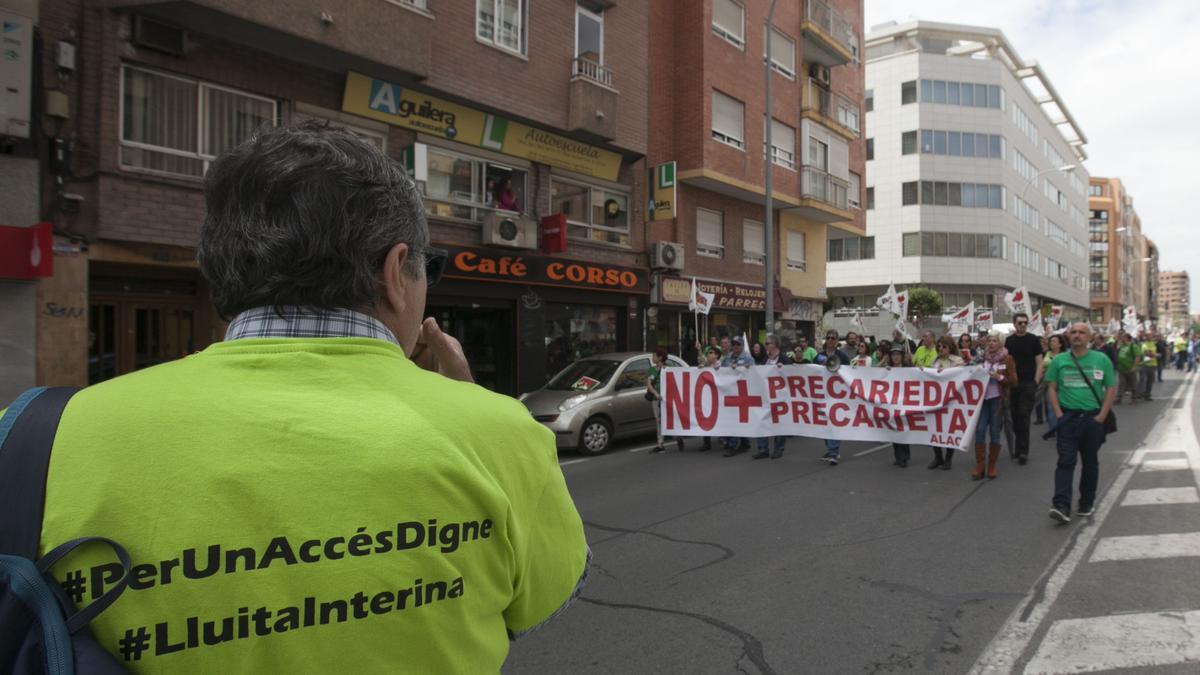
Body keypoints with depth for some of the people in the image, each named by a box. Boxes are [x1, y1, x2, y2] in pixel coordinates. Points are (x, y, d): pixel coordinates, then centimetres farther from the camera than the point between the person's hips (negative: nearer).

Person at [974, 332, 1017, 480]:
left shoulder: (1007, 359, -1)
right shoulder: (982, 357, 9)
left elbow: (1013, 380, -3)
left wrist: (1000, 377, -17)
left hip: (998, 399, -3)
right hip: (983, 398, 3)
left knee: (994, 433, 3)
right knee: (979, 431, -4)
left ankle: (992, 467, 14)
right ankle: (979, 467, 1)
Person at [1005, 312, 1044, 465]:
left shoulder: (1033, 340, -1)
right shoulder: (1009, 341, 9)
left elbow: (1039, 363, -2)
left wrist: (1036, 382, -9)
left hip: (1028, 383, -4)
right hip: (1012, 383, 4)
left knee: (1024, 416, -7)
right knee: (1015, 416, 7)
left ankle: (1023, 451, -3)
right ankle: (1018, 446, 19)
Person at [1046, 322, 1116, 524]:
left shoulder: (1102, 360, 2)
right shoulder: (1059, 360, 4)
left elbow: (1111, 388, 2)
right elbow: (1052, 389, 5)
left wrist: (1102, 415, -6)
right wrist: (1059, 414, -6)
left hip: (1093, 418, 1)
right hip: (1068, 417, -1)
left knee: (1090, 462, 11)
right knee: (1065, 461, -8)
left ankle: (1087, 503, 25)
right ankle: (1061, 506, -14)